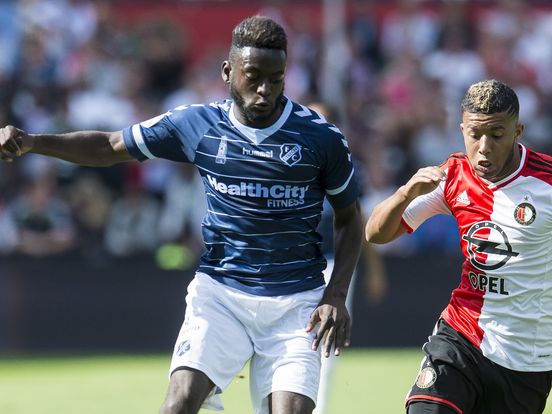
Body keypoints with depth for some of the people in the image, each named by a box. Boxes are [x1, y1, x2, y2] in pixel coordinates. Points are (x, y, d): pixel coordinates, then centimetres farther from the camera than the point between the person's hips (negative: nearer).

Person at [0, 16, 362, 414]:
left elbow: (349, 218, 7)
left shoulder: (321, 137, -5)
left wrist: (336, 297, -4)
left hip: (296, 302, -1)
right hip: (220, 293, 1)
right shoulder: (198, 124, -1)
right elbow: (108, 147, 9)